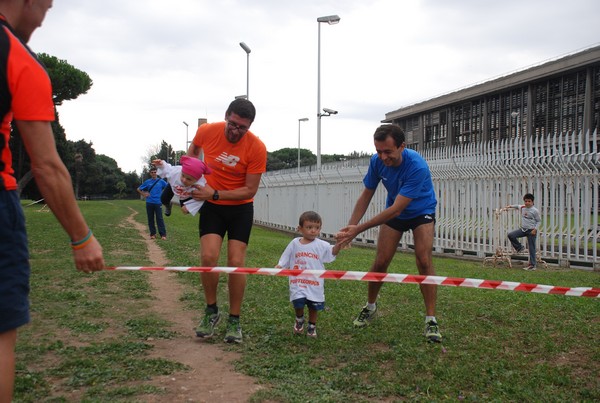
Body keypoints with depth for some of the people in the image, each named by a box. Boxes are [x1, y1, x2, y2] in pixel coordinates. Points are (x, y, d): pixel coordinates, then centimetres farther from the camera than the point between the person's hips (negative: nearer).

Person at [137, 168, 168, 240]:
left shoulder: (161, 181, 3)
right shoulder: (147, 182, 7)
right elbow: (138, 189, 17)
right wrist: (144, 195, 5)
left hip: (158, 203, -2)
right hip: (149, 203, 2)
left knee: (159, 218, -6)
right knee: (150, 219, 6)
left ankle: (163, 234, -7)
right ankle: (153, 234, 13)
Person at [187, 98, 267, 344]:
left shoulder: (257, 148, -21)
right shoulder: (206, 131, -14)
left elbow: (250, 190, -17)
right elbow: (193, 150, 12)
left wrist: (215, 194, -25)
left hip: (240, 208, -1)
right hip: (211, 206, 1)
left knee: (236, 262, -7)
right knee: (208, 257, -13)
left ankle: (234, 321, 10)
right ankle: (211, 312, 9)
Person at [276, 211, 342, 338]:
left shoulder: (321, 245, -4)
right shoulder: (294, 243, 2)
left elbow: (333, 252, -17)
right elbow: (285, 259, 9)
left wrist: (338, 244, -34)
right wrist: (278, 267, -7)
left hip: (315, 284, 0)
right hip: (298, 282, 0)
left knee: (314, 306, 10)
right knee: (298, 303, -14)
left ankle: (312, 326, 37)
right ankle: (299, 319, 19)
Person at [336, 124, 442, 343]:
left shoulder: (417, 166, -37)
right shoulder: (377, 161, -21)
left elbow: (396, 209, -38)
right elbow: (366, 196, -7)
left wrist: (359, 229, -38)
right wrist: (350, 226, -20)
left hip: (421, 212, -4)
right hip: (393, 213, 4)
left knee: (424, 260, -21)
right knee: (380, 262, -2)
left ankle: (431, 320, -11)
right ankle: (370, 306, 23)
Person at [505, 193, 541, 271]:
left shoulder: (535, 211, -12)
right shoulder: (522, 208, 3)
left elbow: (539, 221, -6)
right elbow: (517, 206, 28)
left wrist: (535, 229, -16)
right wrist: (510, 206, 18)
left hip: (531, 230, -5)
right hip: (523, 229, 6)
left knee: (531, 248, -1)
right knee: (510, 235, -11)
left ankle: (532, 264, 6)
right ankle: (519, 247, 10)